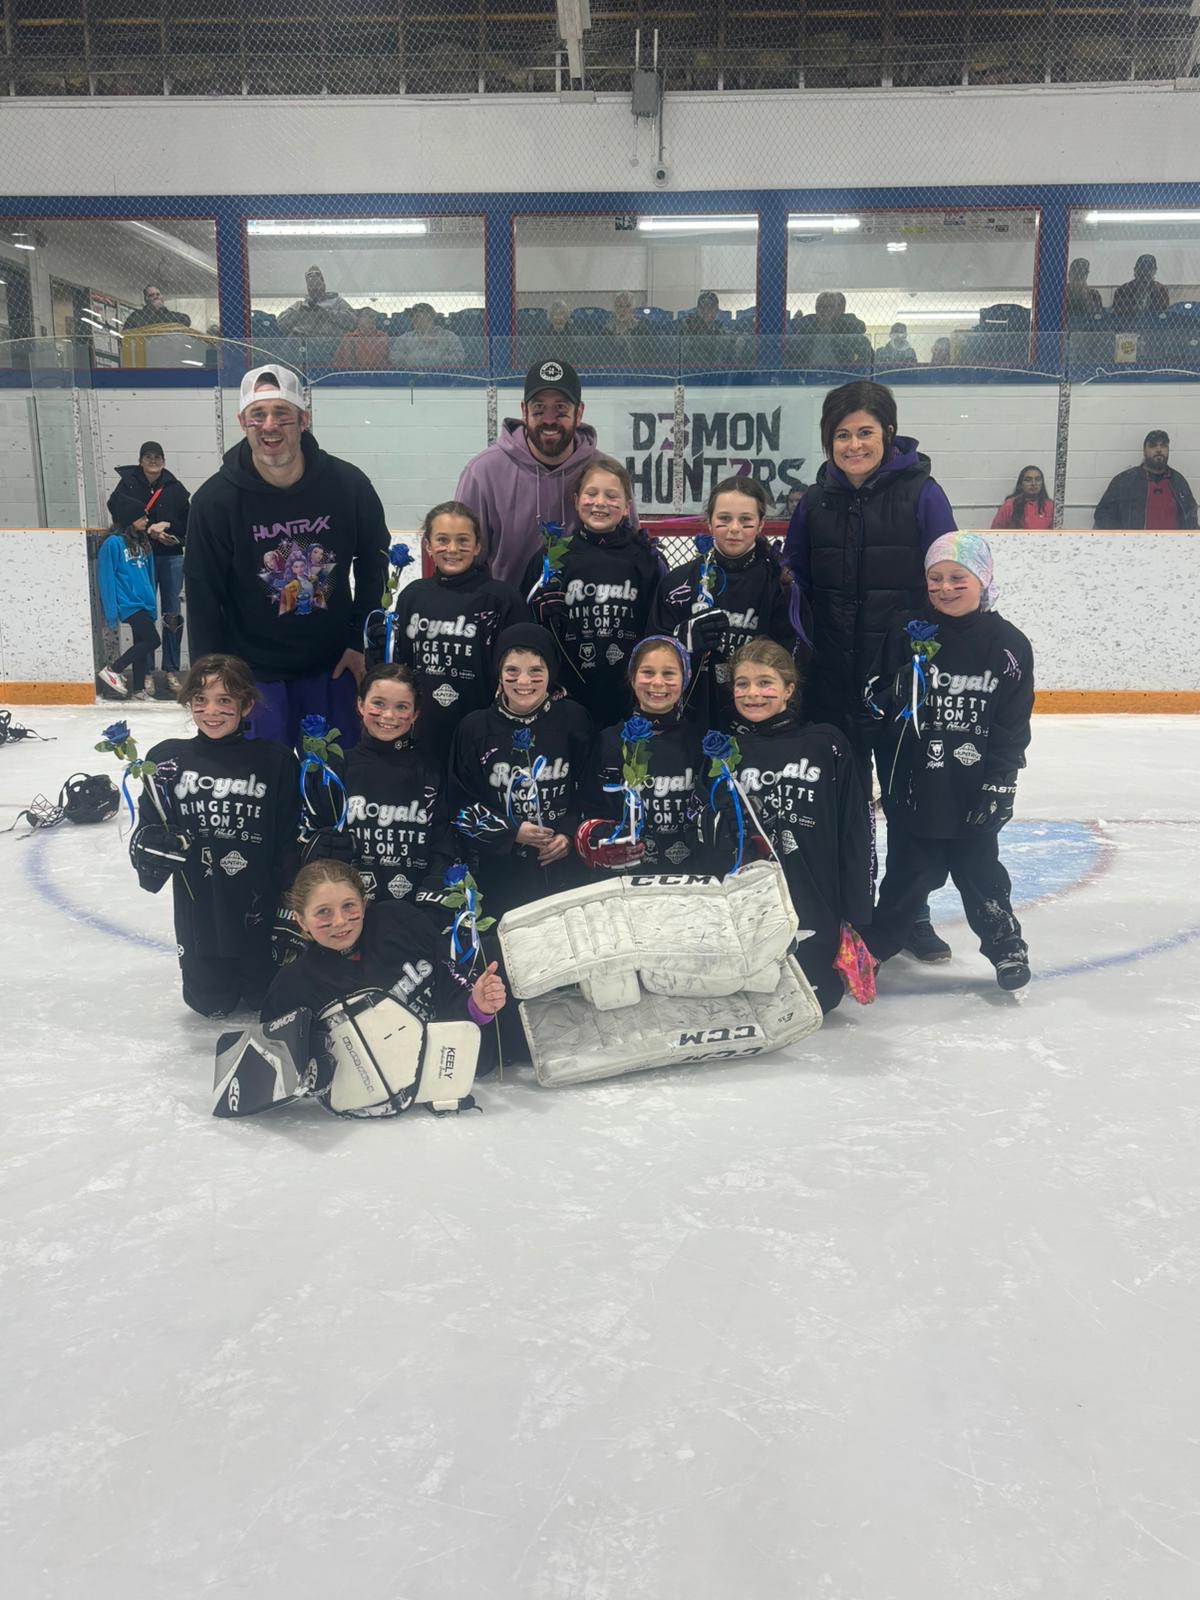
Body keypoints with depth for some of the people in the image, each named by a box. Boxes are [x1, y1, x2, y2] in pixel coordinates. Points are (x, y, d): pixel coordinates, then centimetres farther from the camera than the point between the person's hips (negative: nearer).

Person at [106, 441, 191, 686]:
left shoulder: (174, 488, 5)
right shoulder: (129, 483, 2)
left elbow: (187, 521, 7)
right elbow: (117, 506, -10)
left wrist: (168, 526, -11)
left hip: (172, 557, 1)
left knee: (172, 615, 1)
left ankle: (172, 670, 8)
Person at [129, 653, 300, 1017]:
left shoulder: (275, 760, -7)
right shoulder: (168, 758, -3)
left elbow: (290, 840, -5)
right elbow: (148, 827, 2)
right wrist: (150, 847, -21)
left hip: (260, 906, -1)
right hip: (198, 907, 1)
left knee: (265, 996, 13)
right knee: (212, 1003, 13)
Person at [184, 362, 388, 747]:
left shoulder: (349, 484, -8)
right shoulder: (215, 499, -11)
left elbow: (373, 561, 7)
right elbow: (203, 599, -4)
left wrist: (360, 642, 4)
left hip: (333, 666, 2)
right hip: (255, 673, -1)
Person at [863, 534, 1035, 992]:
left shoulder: (1007, 644, -2)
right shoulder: (907, 631, -2)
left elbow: (1013, 726, -1)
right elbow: (875, 700, 2)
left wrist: (998, 784, -6)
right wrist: (892, 697, -20)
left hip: (972, 787, 0)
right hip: (912, 781, 0)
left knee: (978, 866, 11)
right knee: (911, 868, 8)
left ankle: (1005, 943, 29)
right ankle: (874, 944, 25)